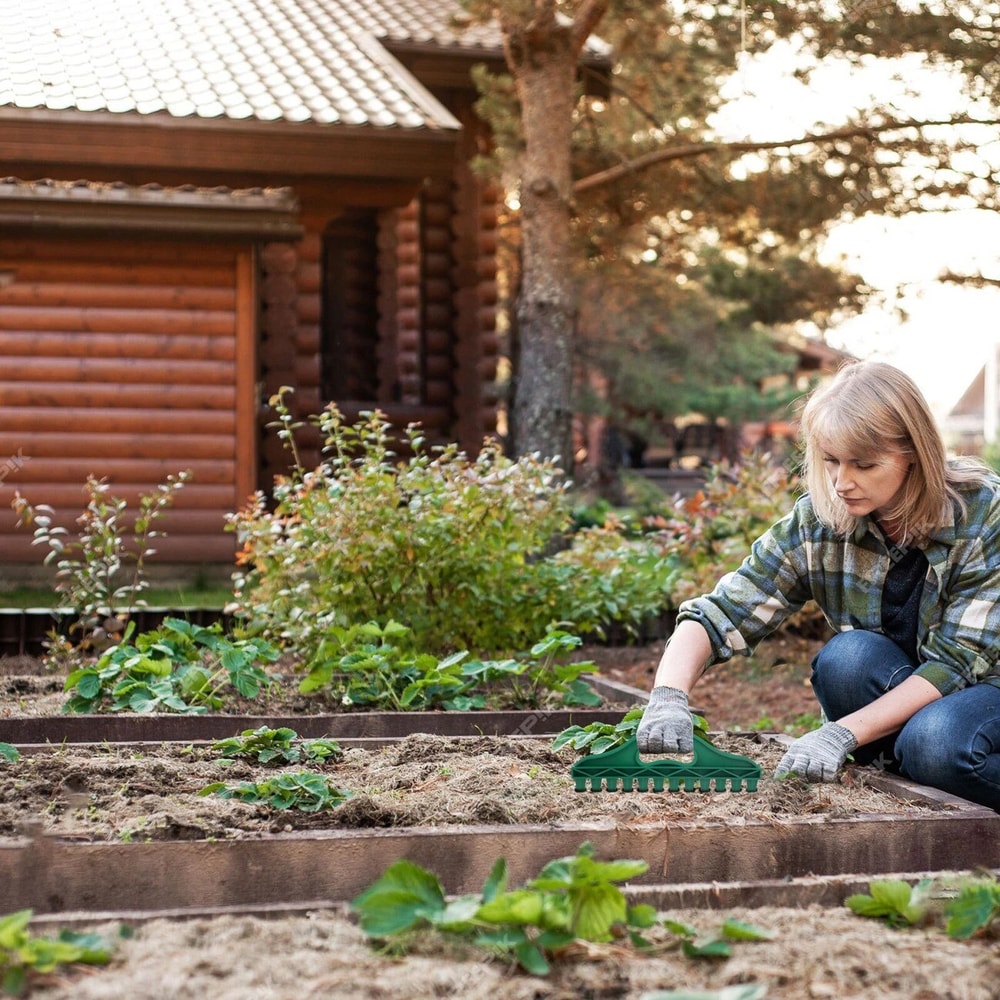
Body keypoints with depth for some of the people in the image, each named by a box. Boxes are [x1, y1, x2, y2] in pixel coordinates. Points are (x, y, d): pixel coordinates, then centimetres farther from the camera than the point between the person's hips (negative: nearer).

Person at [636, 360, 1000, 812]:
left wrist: (842, 733, -35)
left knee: (936, 743, -35)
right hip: (894, 694, 3)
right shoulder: (817, 521, -13)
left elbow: (955, 661, -25)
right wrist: (668, 697, -36)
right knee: (847, 656, -28)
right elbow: (718, 615, -15)